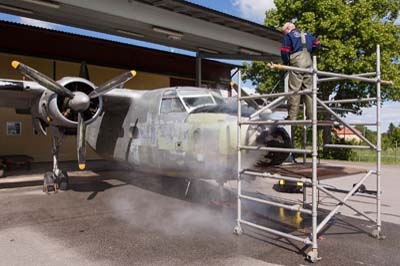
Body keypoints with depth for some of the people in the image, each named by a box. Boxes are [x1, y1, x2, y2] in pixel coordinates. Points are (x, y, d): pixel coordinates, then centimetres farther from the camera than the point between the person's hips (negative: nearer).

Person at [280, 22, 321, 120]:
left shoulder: (288, 36, 3)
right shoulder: (306, 34, 21)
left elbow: (284, 51, -6)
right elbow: (317, 44, 21)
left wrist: (286, 62, 8)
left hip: (296, 63, -5)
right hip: (308, 63, 6)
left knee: (294, 90, -7)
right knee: (309, 89, 7)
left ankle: (292, 116, -11)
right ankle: (311, 116, 7)